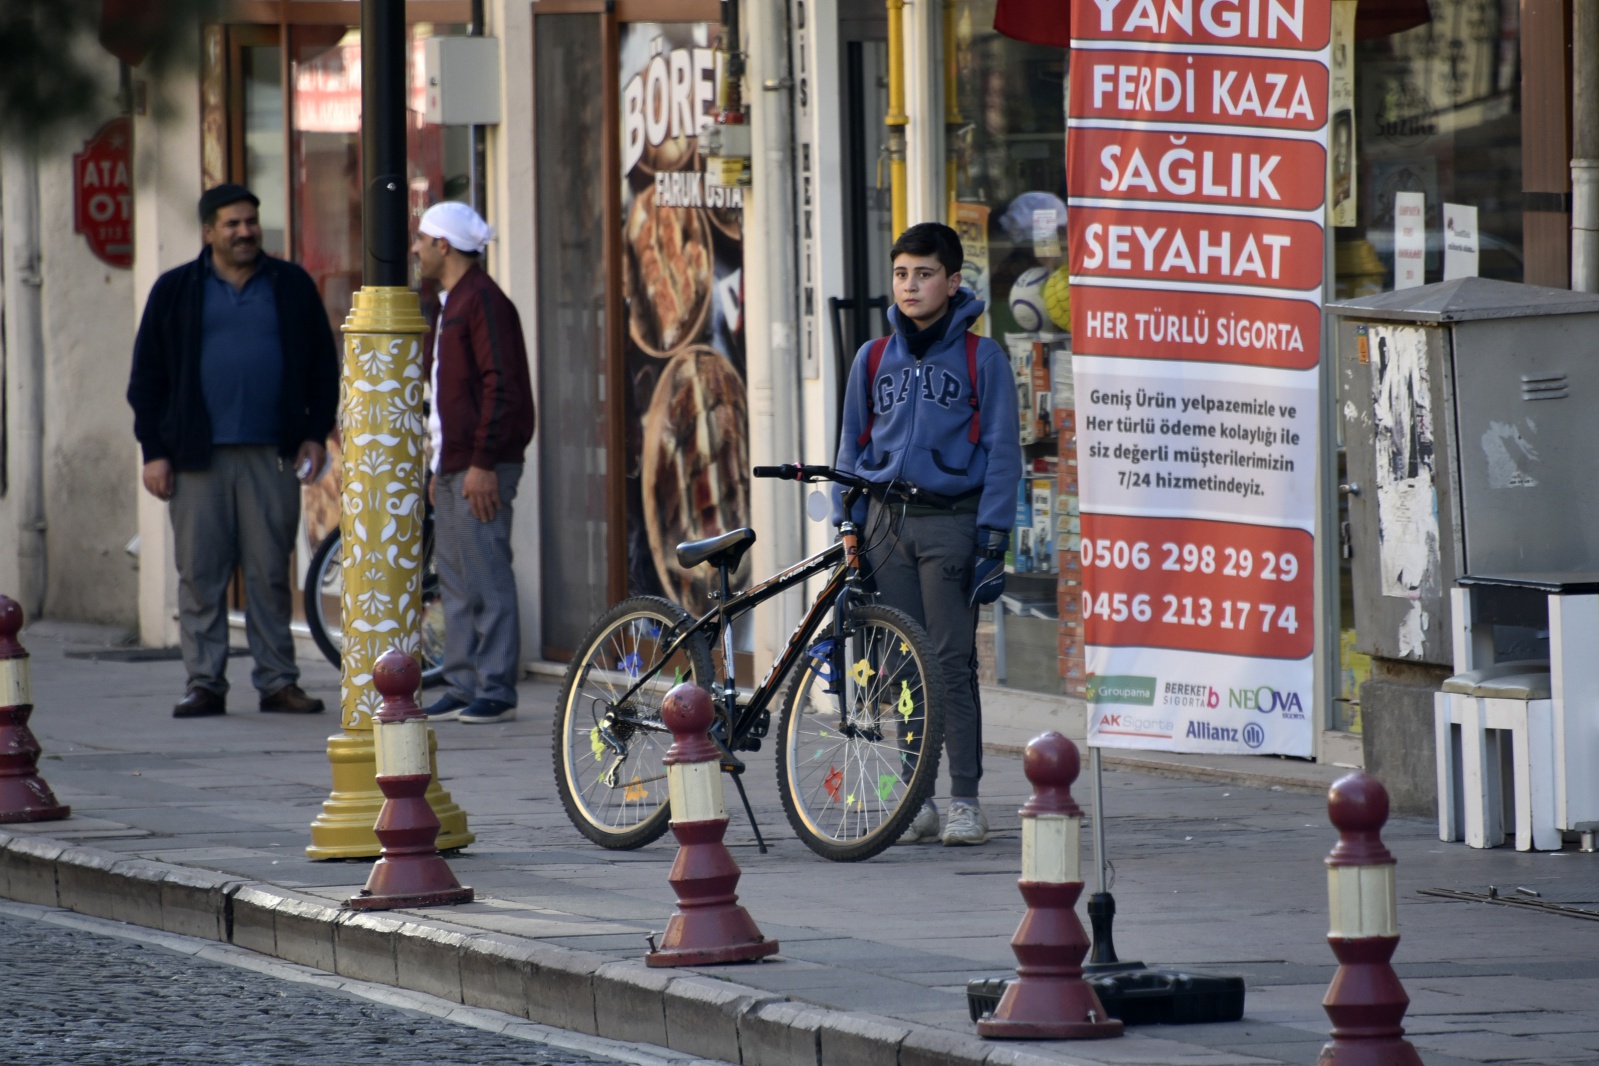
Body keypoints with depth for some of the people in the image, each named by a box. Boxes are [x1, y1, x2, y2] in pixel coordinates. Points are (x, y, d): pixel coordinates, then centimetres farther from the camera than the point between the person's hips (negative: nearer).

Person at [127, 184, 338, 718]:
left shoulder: (292, 287, 10)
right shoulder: (175, 292, 8)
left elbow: (323, 367, 14)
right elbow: (147, 377, 8)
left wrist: (315, 434, 4)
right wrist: (154, 450, 1)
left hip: (273, 454, 0)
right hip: (198, 455, 0)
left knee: (271, 574, 2)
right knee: (200, 574, -1)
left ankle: (278, 681, 7)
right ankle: (205, 684, 4)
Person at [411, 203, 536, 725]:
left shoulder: (484, 301, -12)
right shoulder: (450, 304, 19)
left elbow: (501, 387, -18)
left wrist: (482, 463, -21)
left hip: (480, 468, -10)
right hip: (452, 465, 10)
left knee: (486, 578, -8)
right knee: (455, 579, 10)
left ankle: (496, 690, -6)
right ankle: (463, 686, 14)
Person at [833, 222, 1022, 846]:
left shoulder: (981, 359, 0)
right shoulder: (874, 360, 11)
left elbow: (1002, 454, -2)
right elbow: (853, 450, 16)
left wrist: (993, 540, -9)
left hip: (951, 521, -4)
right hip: (886, 522, 4)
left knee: (952, 664, -6)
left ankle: (965, 800, -1)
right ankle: (916, 799, 9)